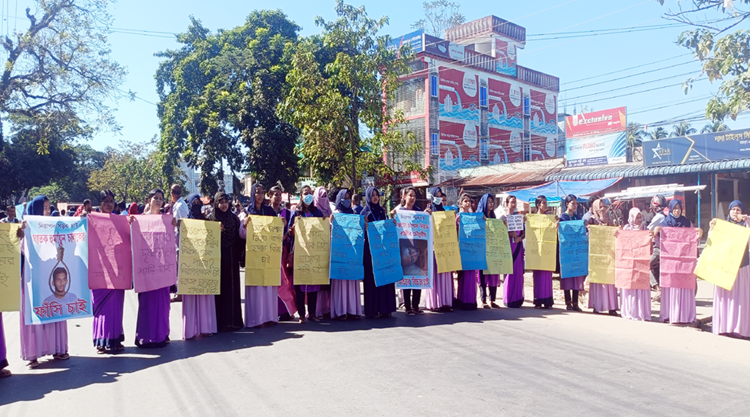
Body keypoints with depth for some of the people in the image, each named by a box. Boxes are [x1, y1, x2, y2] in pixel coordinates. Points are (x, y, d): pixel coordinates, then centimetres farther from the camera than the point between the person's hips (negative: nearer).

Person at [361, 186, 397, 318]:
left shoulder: (382, 210, 14)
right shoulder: (365, 212, 2)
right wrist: (365, 225, -21)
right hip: (371, 247, -4)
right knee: (372, 277, -4)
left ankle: (385, 308, 7)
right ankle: (372, 310, 0)